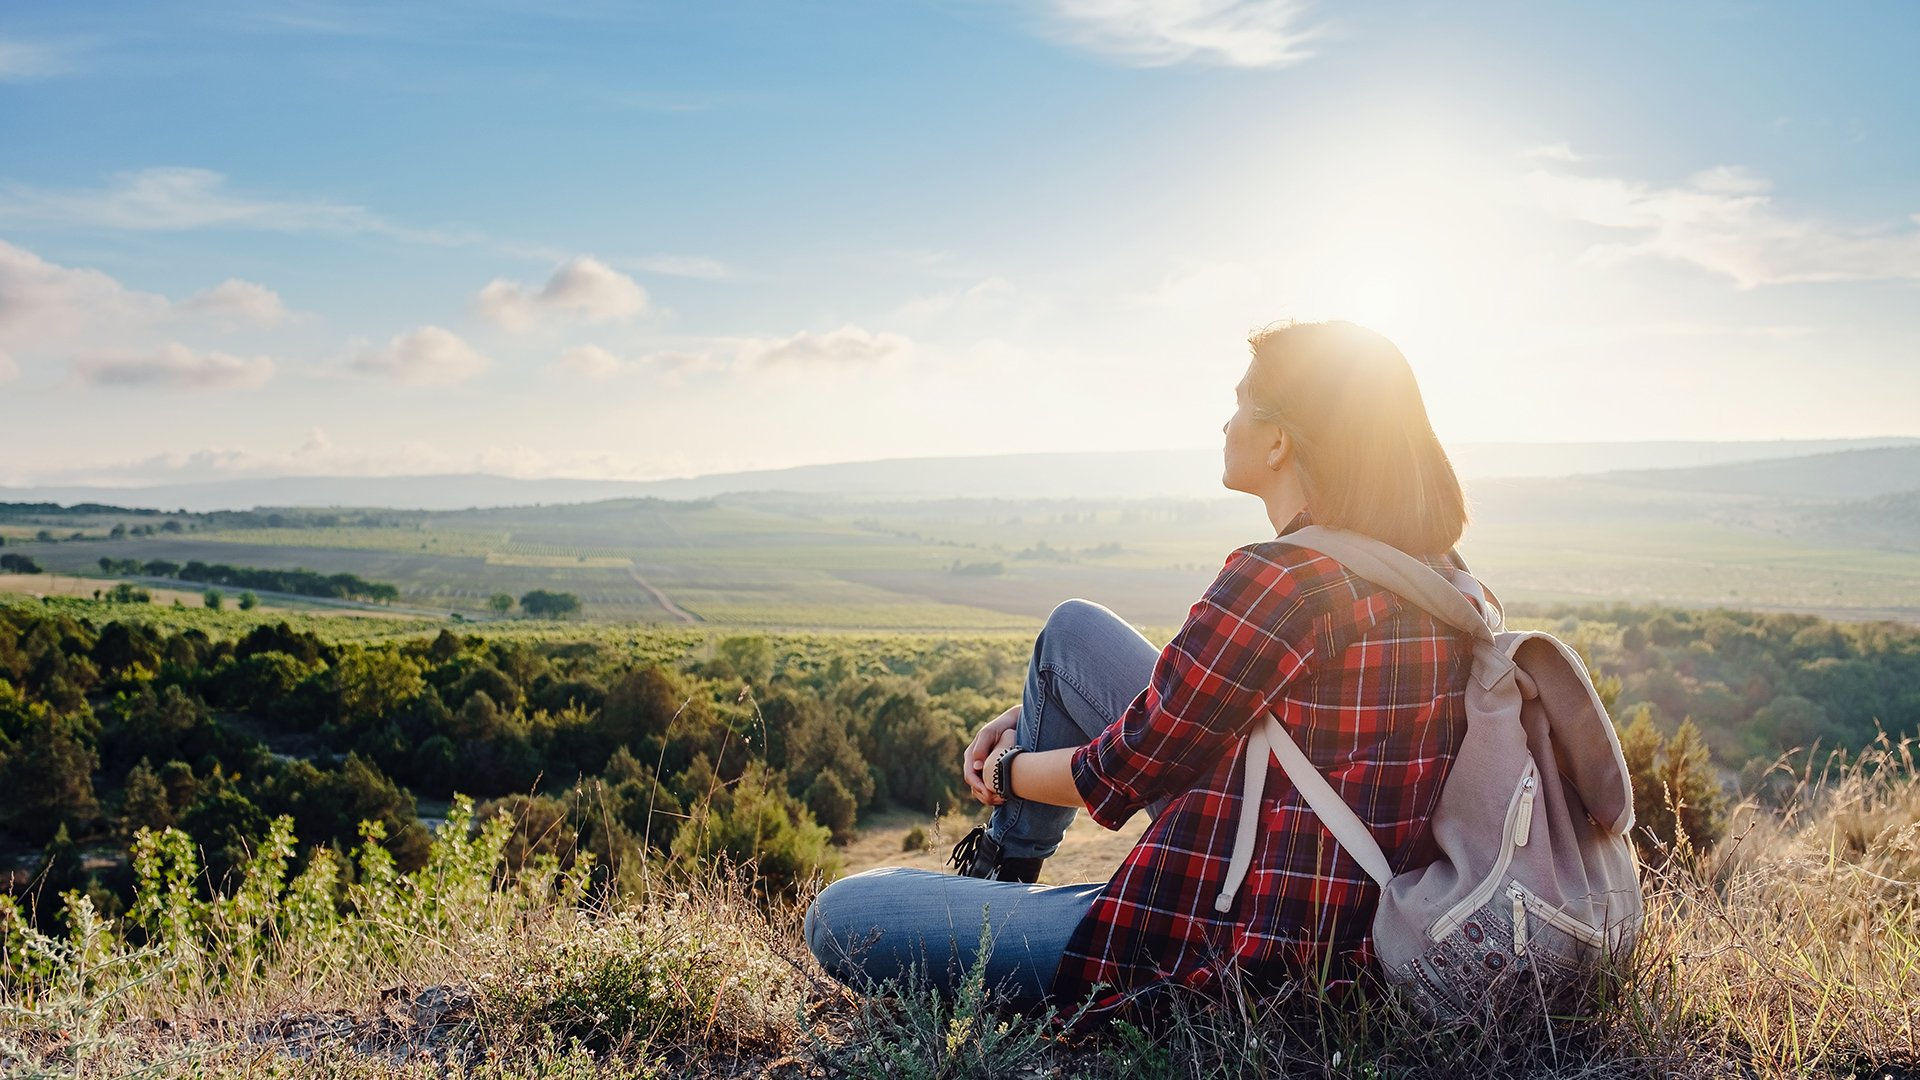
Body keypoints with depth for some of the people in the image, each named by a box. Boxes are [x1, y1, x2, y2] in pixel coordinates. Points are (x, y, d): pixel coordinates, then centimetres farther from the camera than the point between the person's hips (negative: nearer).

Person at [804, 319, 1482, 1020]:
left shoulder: (1282, 581, -25)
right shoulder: (1428, 566, 4)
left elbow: (1125, 772, -14)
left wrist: (1008, 770, 8)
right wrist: (1041, 716, 18)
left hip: (1241, 954, -9)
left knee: (838, 920, -4)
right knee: (1073, 629, 18)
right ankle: (1005, 867, 33)